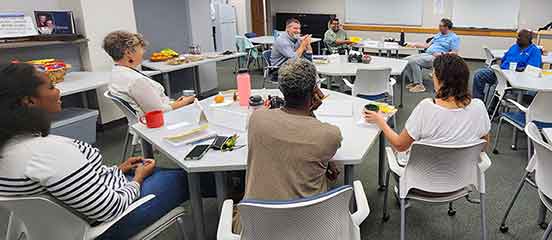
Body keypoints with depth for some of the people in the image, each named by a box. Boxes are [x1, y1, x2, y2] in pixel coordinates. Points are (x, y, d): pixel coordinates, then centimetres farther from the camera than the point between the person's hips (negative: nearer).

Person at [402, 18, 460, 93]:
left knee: (414, 61, -30)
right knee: (406, 60, -9)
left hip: (436, 57, -9)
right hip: (426, 53, 9)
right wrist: (415, 44, 18)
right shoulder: (438, 35, 24)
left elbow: (455, 53, -9)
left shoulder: (454, 38, -1)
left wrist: (441, 54, -21)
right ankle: (413, 81, -3)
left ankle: (419, 85, -23)